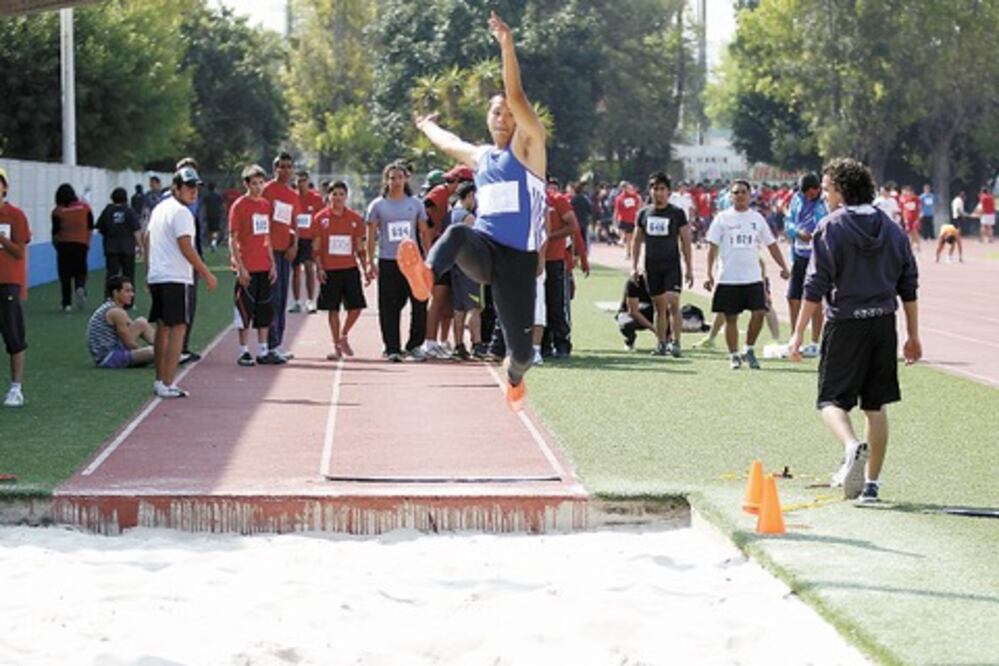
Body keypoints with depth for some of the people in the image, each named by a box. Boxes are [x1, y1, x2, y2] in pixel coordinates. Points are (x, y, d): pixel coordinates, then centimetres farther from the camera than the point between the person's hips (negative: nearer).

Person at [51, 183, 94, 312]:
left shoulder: (57, 211, -5)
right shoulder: (84, 207, 2)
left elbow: (55, 231, -3)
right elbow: (90, 227, 7)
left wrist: (55, 243, 14)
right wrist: (87, 241, 19)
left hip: (64, 244, -1)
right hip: (81, 244, 1)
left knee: (65, 274, 6)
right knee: (80, 271, 11)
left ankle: (67, 303, 4)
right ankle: (80, 288, -20)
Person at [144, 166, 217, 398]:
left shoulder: (159, 209, 16)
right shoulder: (181, 212, -12)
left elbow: (147, 239, 22)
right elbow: (186, 248, -18)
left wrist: (150, 272, 27)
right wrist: (207, 274, -13)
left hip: (156, 277, 9)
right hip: (176, 278, -9)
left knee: (162, 327, 15)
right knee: (178, 328, -7)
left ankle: (160, 380, 20)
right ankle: (167, 385, -12)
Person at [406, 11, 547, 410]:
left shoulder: (527, 148, 2)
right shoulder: (479, 156, 18)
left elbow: (517, 97, -14)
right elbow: (447, 142, 43)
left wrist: (507, 47, -24)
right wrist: (427, 126, 62)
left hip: (519, 257, -3)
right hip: (483, 248, 3)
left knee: (521, 349, -2)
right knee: (458, 234, -35)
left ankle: (514, 374, 36)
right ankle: (426, 275, -67)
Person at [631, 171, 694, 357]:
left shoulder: (677, 213, -2)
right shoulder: (644, 213, 7)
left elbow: (685, 243, 1)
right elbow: (637, 241, 14)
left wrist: (689, 269, -2)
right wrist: (634, 267, 8)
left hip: (672, 266, -3)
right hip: (652, 267, 3)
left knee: (673, 303, -14)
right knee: (659, 306, 7)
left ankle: (675, 342, -14)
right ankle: (661, 344, 13)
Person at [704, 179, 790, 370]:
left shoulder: (757, 218, 10)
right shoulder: (723, 218, 2)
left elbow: (771, 244, 14)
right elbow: (712, 246, 0)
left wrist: (783, 267, 4)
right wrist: (709, 274, -8)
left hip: (753, 277, 2)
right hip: (728, 279, -2)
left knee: (759, 313, -10)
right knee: (731, 318, 2)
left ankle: (749, 350, 9)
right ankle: (734, 356, 13)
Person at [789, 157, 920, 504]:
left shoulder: (830, 228, -7)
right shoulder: (892, 229, 9)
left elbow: (816, 286, -11)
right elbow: (909, 286, 11)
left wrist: (798, 333, -8)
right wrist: (913, 335, 17)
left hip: (845, 323, -5)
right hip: (884, 322, 5)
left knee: (831, 399, 1)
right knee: (876, 405, 12)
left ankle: (852, 447, -29)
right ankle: (871, 482, 14)